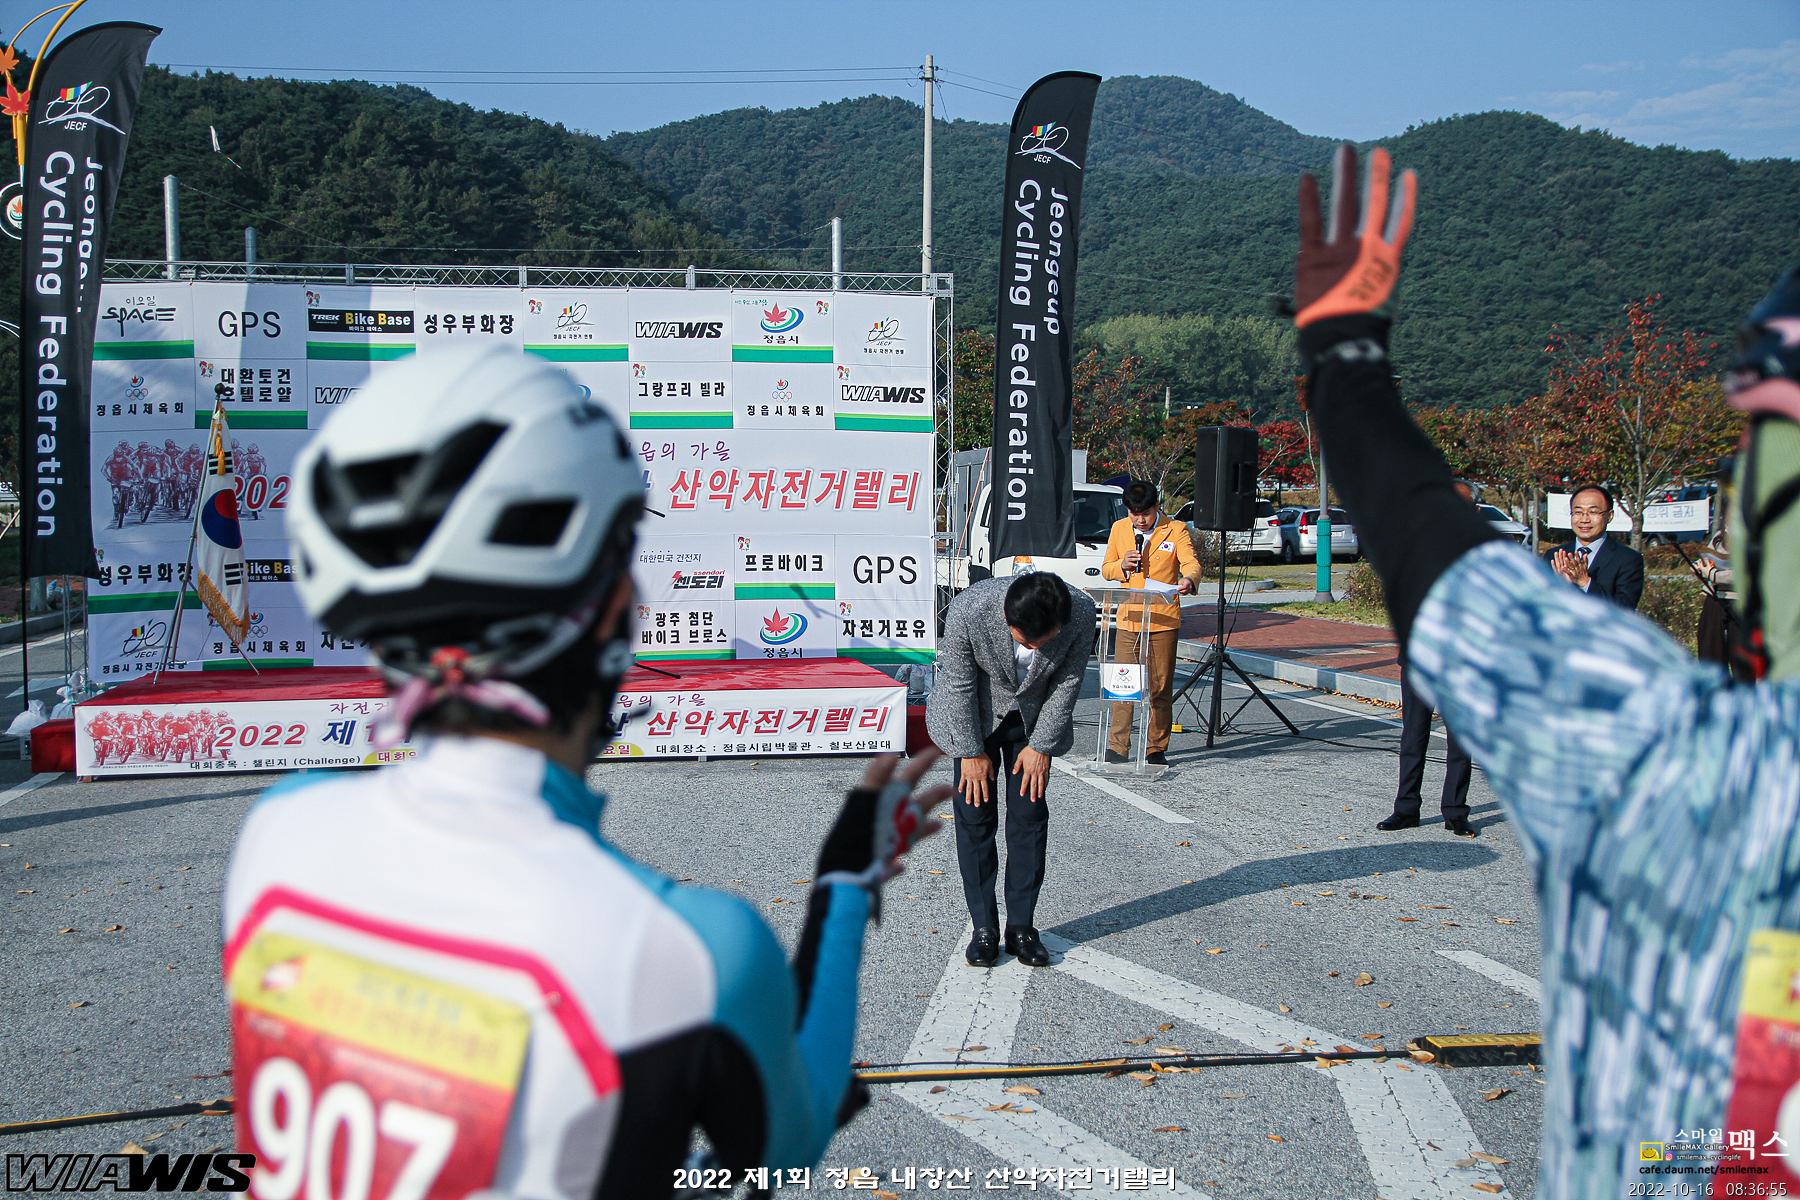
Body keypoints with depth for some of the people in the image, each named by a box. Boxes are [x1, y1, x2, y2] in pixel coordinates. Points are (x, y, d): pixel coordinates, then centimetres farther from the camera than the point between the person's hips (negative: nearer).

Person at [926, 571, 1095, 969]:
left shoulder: (1081, 613, -29)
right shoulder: (968, 611, -35)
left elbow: (1067, 683, -13)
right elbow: (959, 684, -21)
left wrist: (1041, 746, -9)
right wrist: (972, 751, -13)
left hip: (1034, 717, 2)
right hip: (974, 716, -1)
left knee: (1030, 816, -1)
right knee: (975, 815, -3)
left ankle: (1022, 926, 10)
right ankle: (984, 927, 8)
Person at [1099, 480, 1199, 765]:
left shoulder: (1176, 529, 1)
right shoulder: (1119, 529, 10)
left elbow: (1191, 562, -12)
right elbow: (1106, 569, 16)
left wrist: (1189, 579, -35)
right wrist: (1122, 565, -8)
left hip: (1163, 621, -2)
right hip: (1128, 620, 2)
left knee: (1161, 688, 2)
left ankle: (1156, 748, 12)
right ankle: (1117, 746, 8)